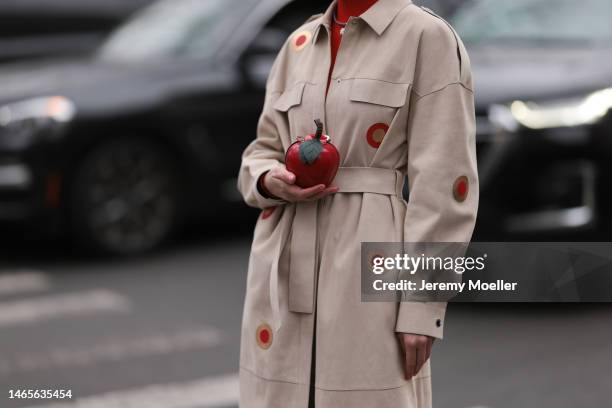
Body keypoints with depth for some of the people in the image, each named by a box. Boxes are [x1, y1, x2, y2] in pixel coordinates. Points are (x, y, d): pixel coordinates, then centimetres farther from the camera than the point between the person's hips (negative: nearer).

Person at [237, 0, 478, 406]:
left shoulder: (428, 37, -4)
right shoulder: (299, 44, 14)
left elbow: (444, 180, -8)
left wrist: (423, 304, -12)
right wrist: (271, 181, -7)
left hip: (368, 267, -5)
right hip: (284, 267, 5)